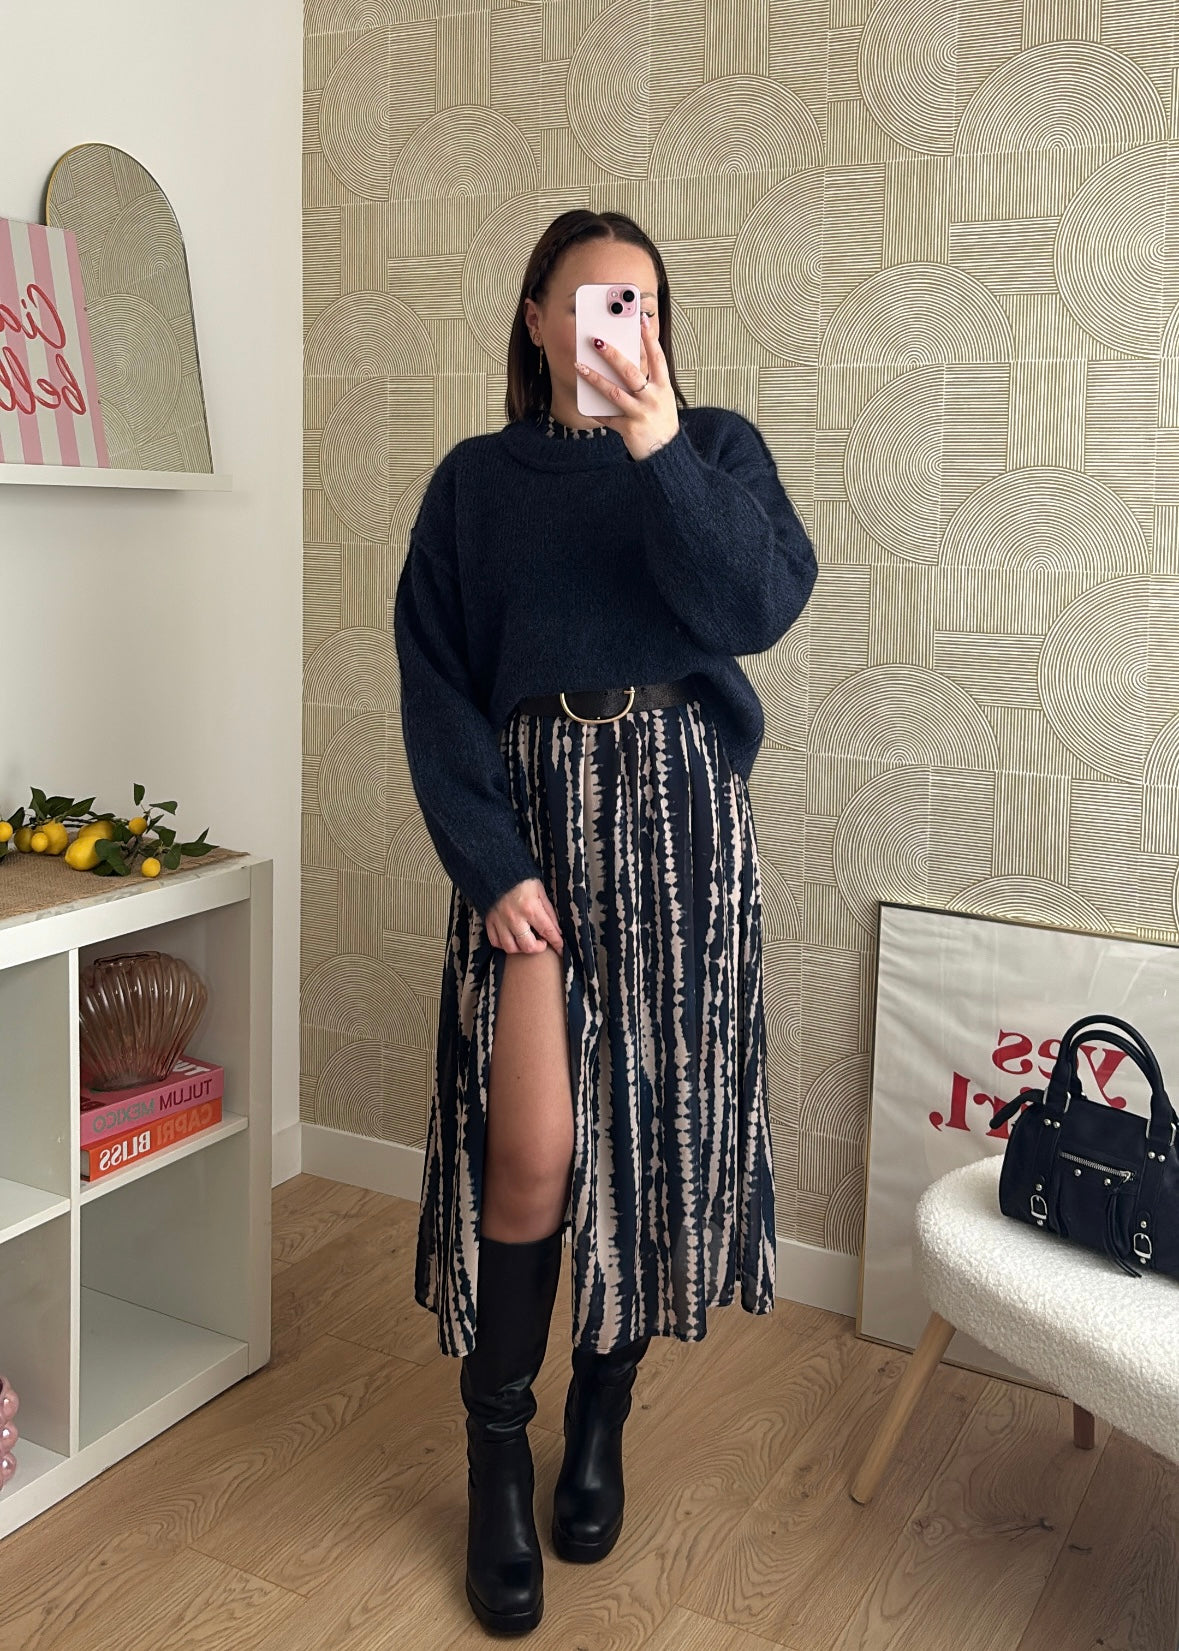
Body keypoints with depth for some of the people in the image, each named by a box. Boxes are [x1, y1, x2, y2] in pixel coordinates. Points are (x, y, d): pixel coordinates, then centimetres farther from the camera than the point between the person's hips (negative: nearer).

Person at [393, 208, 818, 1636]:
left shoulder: (714, 448, 9)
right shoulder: (477, 481, 8)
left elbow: (762, 606, -9)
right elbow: (435, 684, 1)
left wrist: (659, 451, -18)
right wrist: (490, 862, -10)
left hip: (677, 819, 1)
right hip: (531, 821, -1)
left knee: (653, 1134, 4)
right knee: (530, 1155, -8)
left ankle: (600, 1423, 25)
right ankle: (496, 1455, 12)